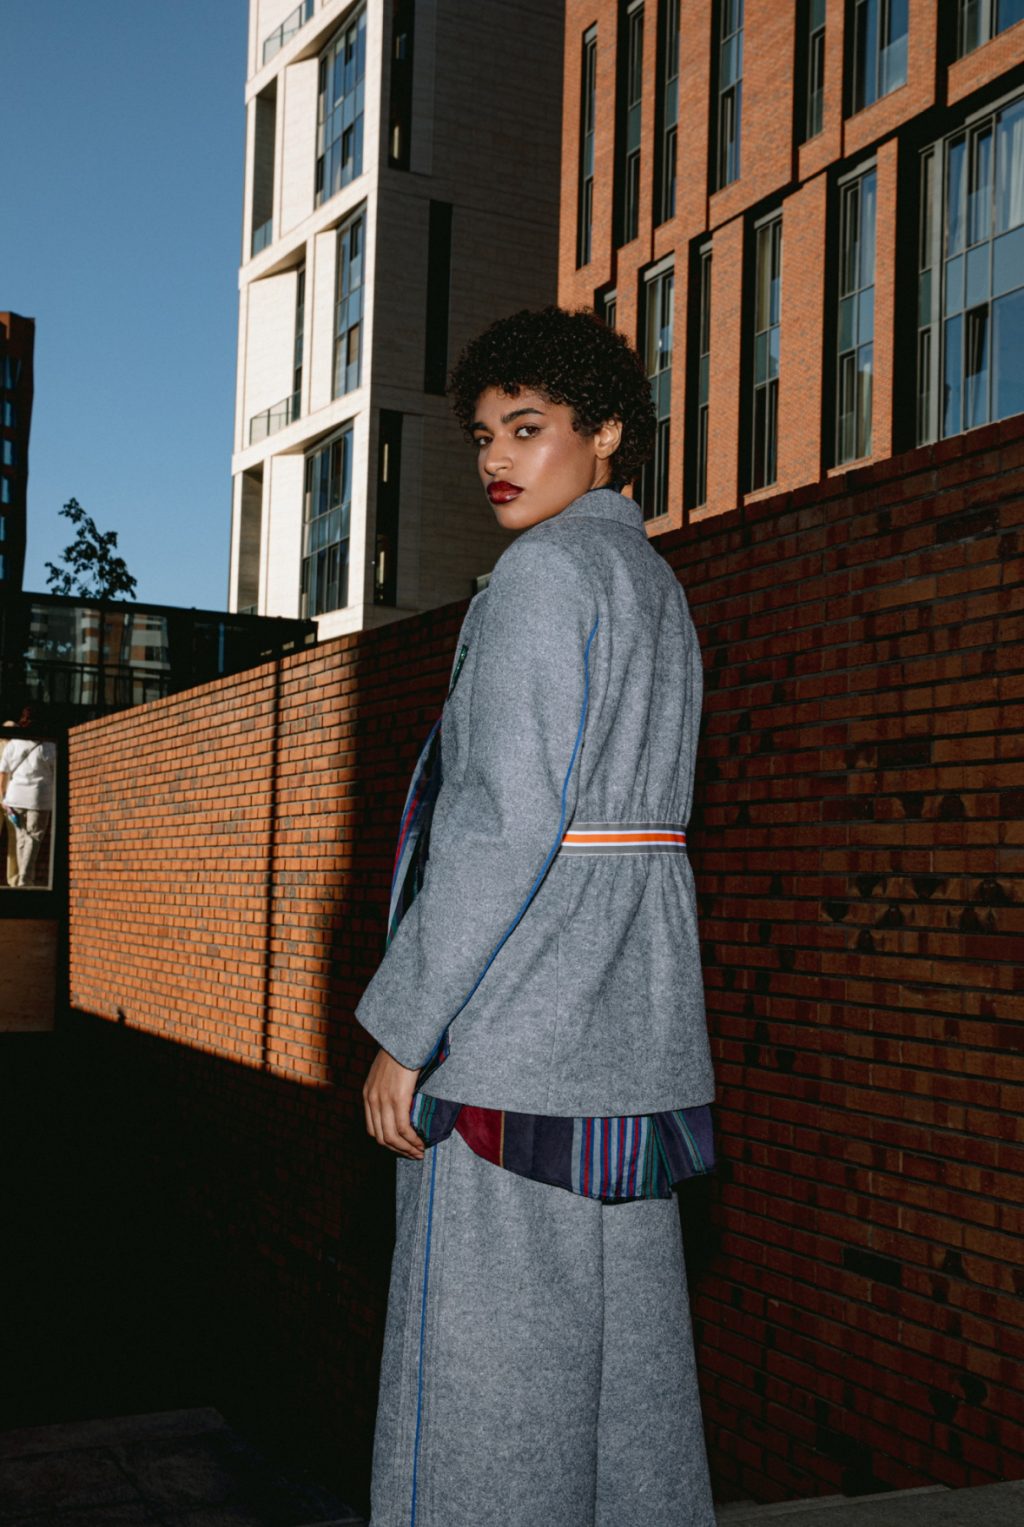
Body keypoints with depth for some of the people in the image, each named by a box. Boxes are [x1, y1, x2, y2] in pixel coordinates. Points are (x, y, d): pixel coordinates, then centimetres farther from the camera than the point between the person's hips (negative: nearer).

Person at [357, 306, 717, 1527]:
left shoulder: (547, 571, -11)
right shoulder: (656, 584, 17)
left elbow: (509, 815, -19)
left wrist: (403, 1025, -15)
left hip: (519, 1014, -9)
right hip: (630, 1017, 9)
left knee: (487, 1350, -3)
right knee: (624, 1334, 13)